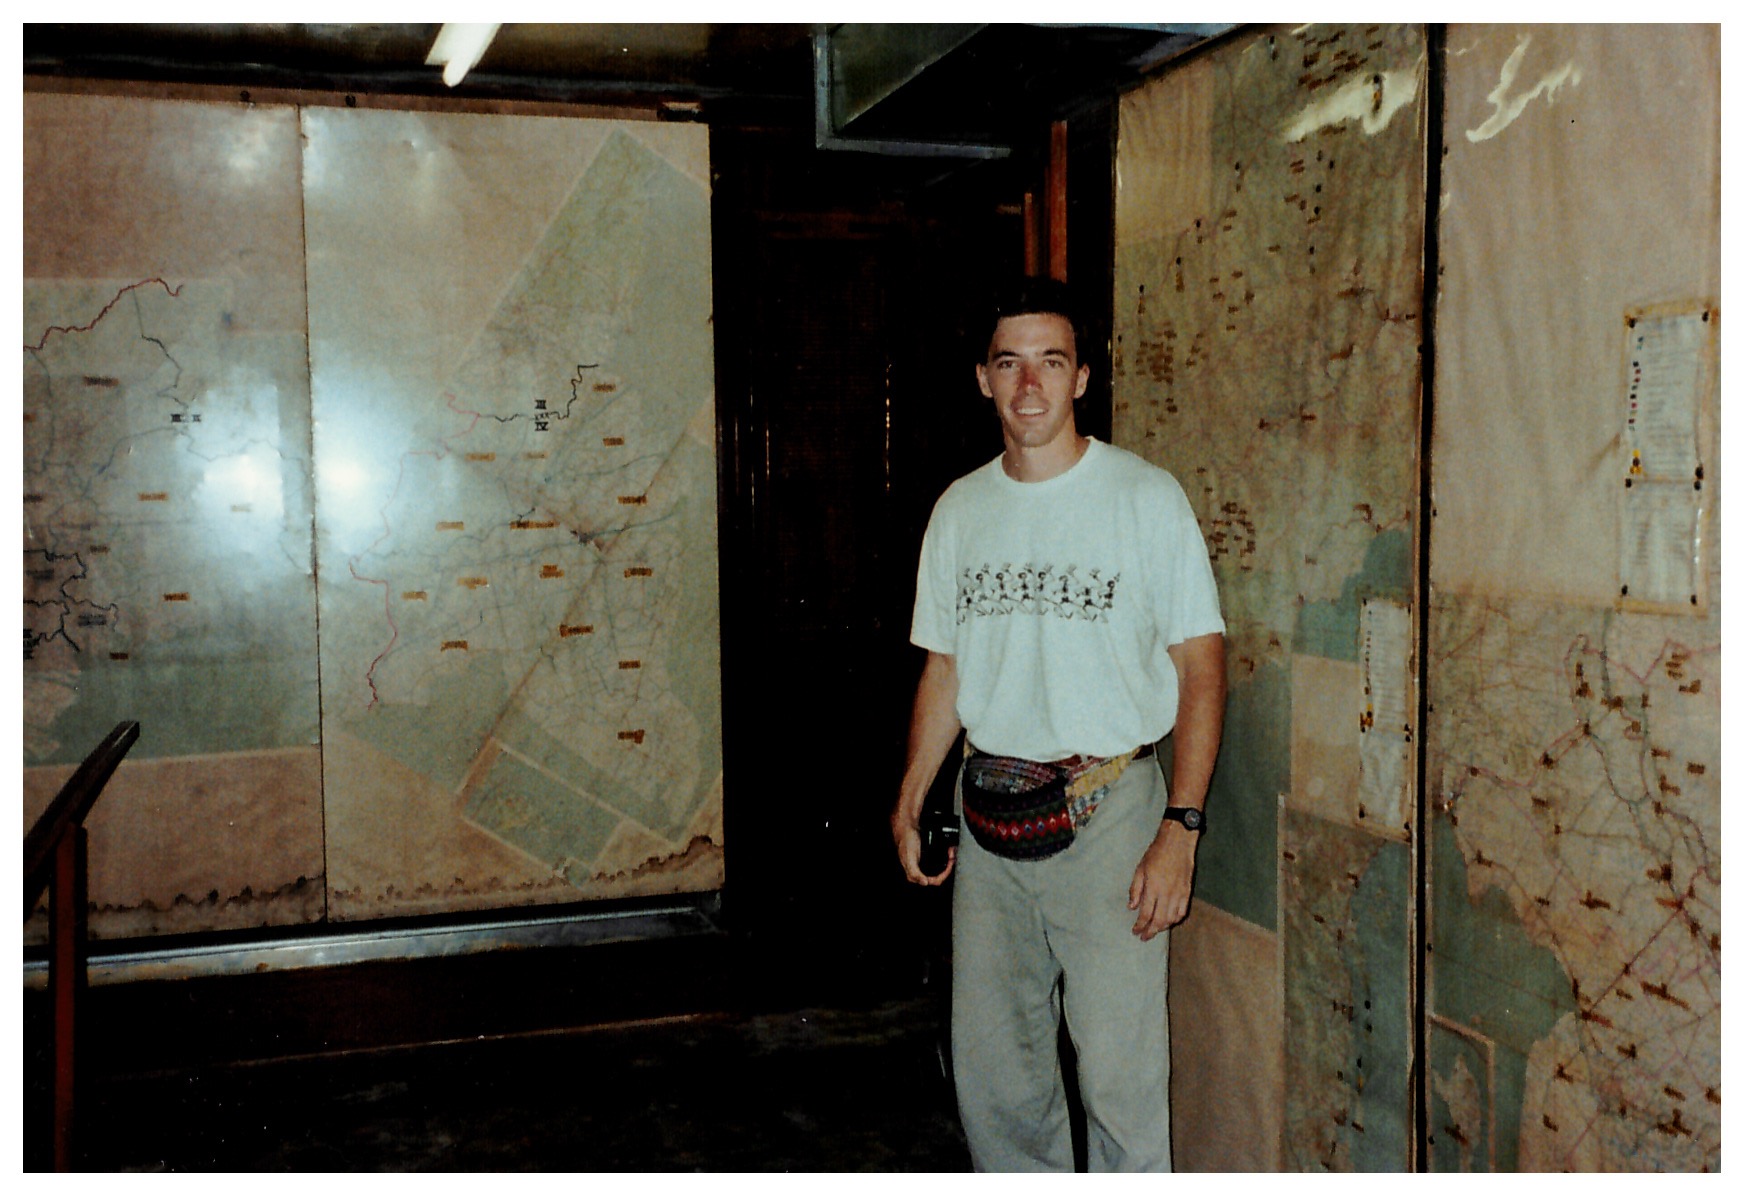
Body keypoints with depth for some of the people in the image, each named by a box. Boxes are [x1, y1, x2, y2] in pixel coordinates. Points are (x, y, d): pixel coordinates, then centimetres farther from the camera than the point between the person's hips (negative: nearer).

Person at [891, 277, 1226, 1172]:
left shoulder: (1146, 498, -5)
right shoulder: (960, 509, 8)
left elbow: (1200, 664, -7)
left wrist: (1181, 828, -14)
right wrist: (910, 799, 8)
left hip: (1108, 805, -4)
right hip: (989, 812, 5)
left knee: (1119, 1065, -2)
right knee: (990, 1061, 13)